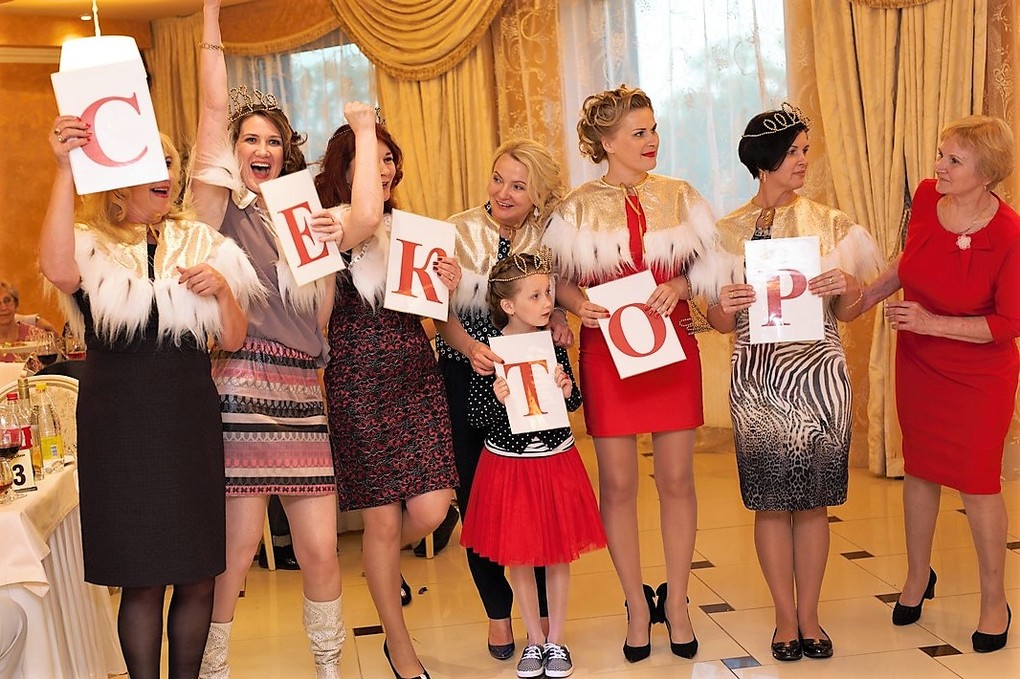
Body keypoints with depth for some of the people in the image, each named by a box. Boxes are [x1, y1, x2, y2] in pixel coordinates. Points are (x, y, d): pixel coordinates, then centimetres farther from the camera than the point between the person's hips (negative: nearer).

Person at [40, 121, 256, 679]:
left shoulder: (202, 245, 9)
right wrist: (65, 170, -28)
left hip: (191, 424, 3)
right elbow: (57, 270, -25)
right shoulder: (90, 246, 0)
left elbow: (232, 340, 9)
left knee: (198, 579, 7)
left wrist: (222, 289, -10)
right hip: (121, 429, -3)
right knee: (141, 581, 2)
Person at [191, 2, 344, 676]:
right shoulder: (222, 202, 4)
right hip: (241, 387, -5)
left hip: (302, 393, 5)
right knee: (237, 550, -2)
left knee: (321, 548, 5)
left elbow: (319, 318, 11)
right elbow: (214, 105, -6)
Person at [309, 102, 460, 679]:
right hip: (361, 382, -6)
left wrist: (448, 284, 1)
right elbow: (366, 219, -35)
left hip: (418, 376, 6)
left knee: (431, 511, -3)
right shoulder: (334, 221, -8)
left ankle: (386, 566, 34)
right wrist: (362, 128, -24)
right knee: (383, 518, 2)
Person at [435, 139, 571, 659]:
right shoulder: (459, 232, -9)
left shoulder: (548, 235, -3)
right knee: (476, 494, 4)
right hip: (466, 371, -1)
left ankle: (543, 612, 15)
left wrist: (558, 320, -11)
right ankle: (498, 613, 22)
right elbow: (442, 313, -11)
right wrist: (471, 348, -29)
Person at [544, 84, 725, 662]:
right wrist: (578, 304, -15)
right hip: (607, 353, -1)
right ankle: (637, 604, 20)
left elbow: (711, 267, 8)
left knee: (677, 478, 6)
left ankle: (676, 601, 22)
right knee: (618, 483, 4)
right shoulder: (577, 209, 1)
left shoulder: (680, 196, 5)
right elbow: (555, 278, 4)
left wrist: (679, 285, -11)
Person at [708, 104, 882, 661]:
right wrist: (725, 306, -16)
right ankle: (785, 617, 20)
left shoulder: (830, 223, 4)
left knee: (814, 499, 7)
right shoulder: (728, 232, 3)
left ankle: (809, 615, 21)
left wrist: (848, 290, -13)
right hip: (756, 378, 0)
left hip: (819, 373, 1)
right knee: (770, 500, 5)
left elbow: (846, 313, 8)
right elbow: (719, 322, 6)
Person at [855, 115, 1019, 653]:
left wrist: (933, 323, -26)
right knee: (919, 469, 16)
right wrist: (864, 298, 7)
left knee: (977, 482, 5)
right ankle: (918, 577, 37)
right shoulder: (926, 196, -11)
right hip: (918, 363, 5)